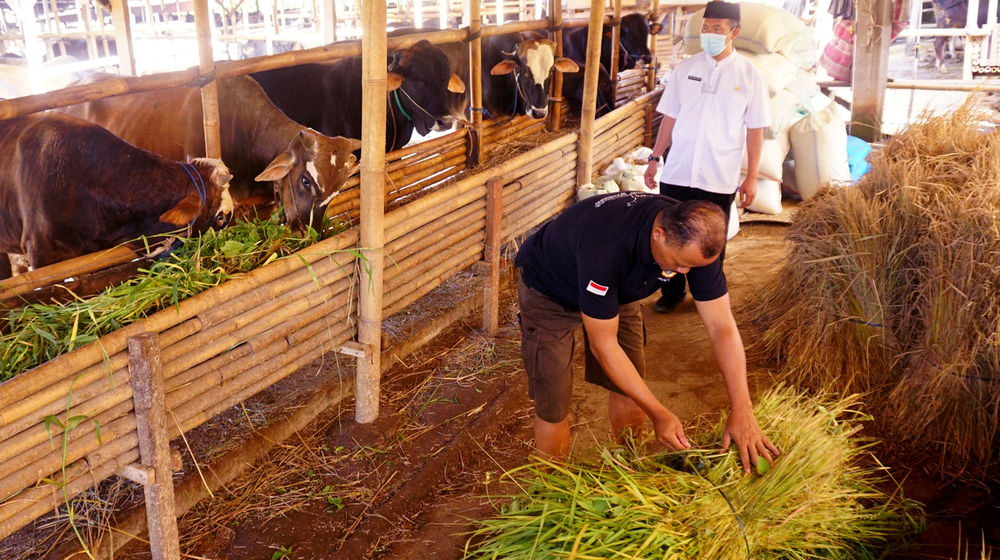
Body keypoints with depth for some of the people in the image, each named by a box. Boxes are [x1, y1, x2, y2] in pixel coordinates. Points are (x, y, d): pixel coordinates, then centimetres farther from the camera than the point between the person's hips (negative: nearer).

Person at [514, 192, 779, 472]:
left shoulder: (696, 239, -25)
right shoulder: (606, 247, -44)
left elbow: (722, 326, -20)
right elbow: (603, 345, -34)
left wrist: (742, 410, -28)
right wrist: (659, 414, -30)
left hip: (616, 289, 6)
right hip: (548, 290, -5)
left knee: (630, 389, 6)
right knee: (553, 406, -8)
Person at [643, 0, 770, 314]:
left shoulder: (751, 76, -2)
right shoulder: (684, 69, 4)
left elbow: (755, 130, 0)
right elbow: (670, 118, 9)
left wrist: (751, 177, -2)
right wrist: (655, 159, 5)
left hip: (719, 180, -2)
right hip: (676, 173, 2)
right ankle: (673, 292, 28)